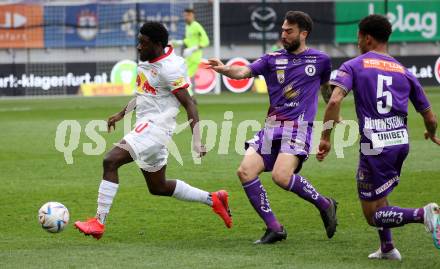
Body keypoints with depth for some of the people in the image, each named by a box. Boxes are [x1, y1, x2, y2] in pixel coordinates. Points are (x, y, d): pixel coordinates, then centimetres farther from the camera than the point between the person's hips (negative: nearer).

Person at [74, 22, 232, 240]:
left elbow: (189, 104, -17)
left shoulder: (170, 68, -17)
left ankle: (99, 222, -21)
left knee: (111, 161, -21)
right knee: (158, 187, 18)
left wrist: (197, 141, -21)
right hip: (145, 126, 10)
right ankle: (213, 200, 28)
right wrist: (121, 114, 27)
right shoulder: (146, 60, 10)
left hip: (155, 127, -10)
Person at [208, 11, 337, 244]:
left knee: (281, 176, -26)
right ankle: (274, 228, -1)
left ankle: (324, 204, 0)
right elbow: (244, 72, -6)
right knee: (245, 171, -12)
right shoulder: (273, 59, 8)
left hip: (298, 127, -4)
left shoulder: (320, 60, 5)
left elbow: (326, 87, 23)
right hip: (271, 126, 4)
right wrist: (224, 69, -27)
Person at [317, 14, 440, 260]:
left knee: (373, 216, 1)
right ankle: (388, 248, 25)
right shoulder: (404, 72, 12)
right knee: (377, 197, 32)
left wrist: (325, 138, -12)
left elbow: (335, 101, -17)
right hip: (401, 142, 6)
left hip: (374, 146, -6)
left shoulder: (353, 66, 1)